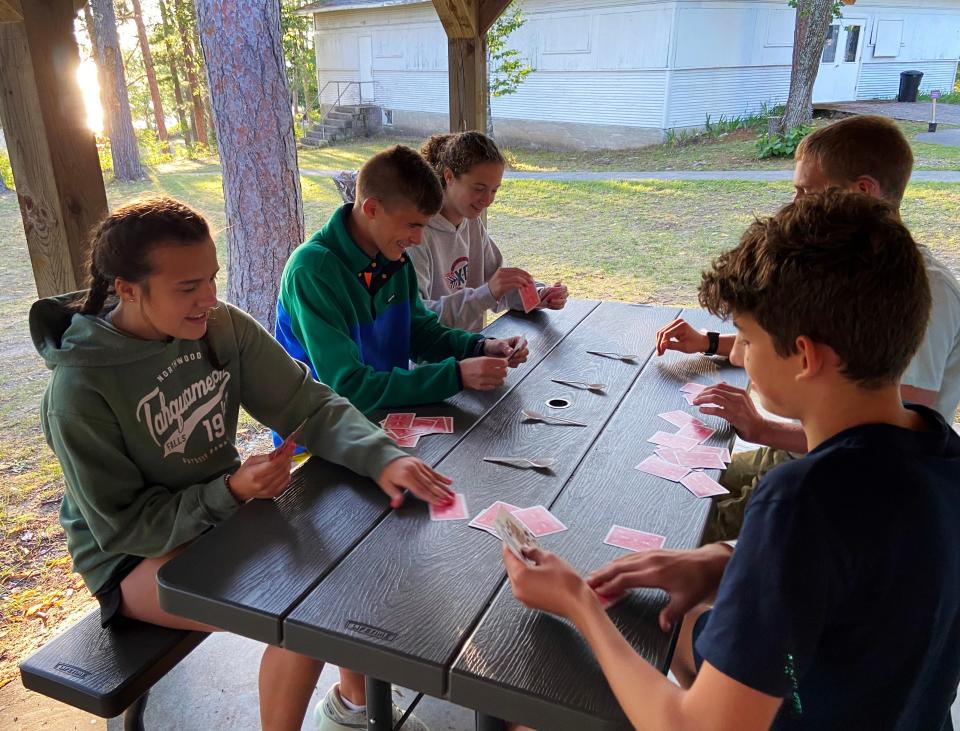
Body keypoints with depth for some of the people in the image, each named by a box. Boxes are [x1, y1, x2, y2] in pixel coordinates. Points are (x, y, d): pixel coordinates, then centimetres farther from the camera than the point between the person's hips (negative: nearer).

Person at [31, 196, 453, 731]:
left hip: (224, 508, 5)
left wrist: (382, 456, -31)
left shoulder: (223, 326, -13)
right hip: (136, 555, -5)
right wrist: (231, 492, -30)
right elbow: (123, 526, -17)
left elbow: (310, 406, -13)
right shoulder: (80, 391, -24)